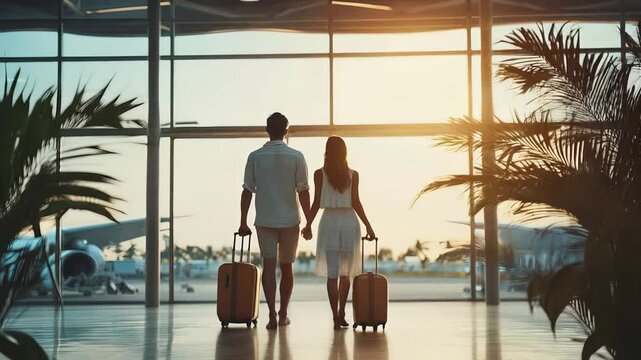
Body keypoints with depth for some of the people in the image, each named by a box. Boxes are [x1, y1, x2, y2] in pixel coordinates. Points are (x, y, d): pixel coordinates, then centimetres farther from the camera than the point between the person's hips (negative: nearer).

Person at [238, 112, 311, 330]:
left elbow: (247, 191, 0)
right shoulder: (296, 157, -5)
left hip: (264, 221, 0)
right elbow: (303, 191, -5)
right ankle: (283, 314, 22)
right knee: (286, 266, 12)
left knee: (269, 265, 1)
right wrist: (309, 222, 2)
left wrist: (243, 223, 6)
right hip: (290, 220, 0)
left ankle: (272, 314, -11)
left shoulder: (255, 157, -1)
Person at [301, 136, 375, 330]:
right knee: (345, 273, 14)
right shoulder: (353, 174, 1)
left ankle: (336, 317, -6)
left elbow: (316, 202, -4)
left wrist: (308, 225, 5)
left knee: (332, 274, 0)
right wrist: (368, 226, 2)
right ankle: (341, 314, 16)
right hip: (349, 222, 1)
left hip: (329, 222, -1)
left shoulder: (320, 174, -2)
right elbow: (356, 202, -3)